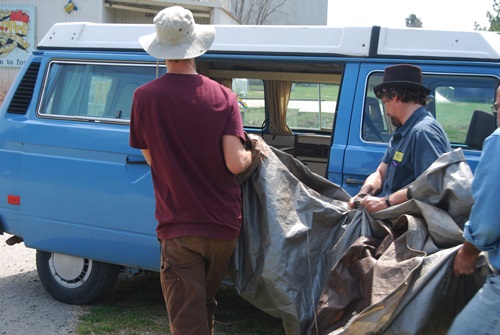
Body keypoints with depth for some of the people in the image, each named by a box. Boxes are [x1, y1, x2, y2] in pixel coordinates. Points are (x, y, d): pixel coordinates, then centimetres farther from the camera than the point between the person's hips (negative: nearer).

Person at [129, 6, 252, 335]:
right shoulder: (224, 97, -8)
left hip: (178, 227, -2)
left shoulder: (144, 97, -9)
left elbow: (150, 158, 3)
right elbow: (235, 163, -15)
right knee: (207, 302, 26)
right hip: (224, 225, 3)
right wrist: (252, 154, 7)